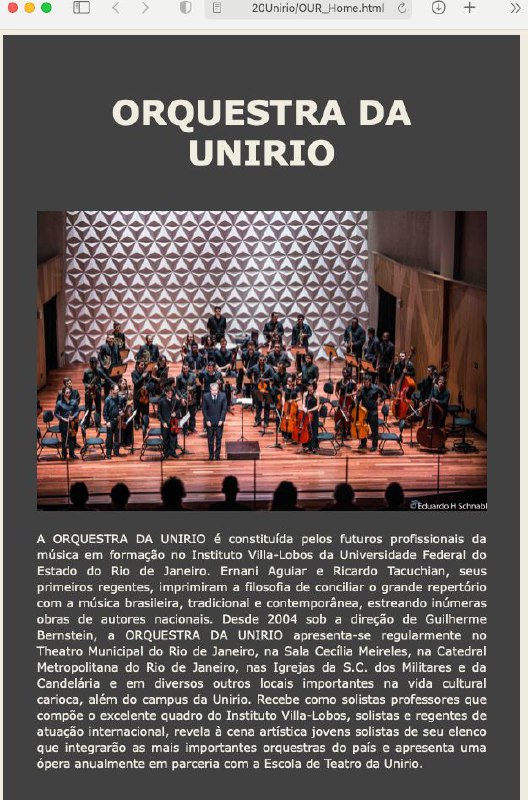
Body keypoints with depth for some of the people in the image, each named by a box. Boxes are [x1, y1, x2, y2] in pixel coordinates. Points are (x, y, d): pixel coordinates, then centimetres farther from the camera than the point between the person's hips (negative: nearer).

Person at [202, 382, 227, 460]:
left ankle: (217, 455, 18)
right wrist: (207, 420, -9)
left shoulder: (222, 396, -8)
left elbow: (224, 408, -4)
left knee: (219, 438, 7)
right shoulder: (206, 396, -8)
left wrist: (221, 419, -10)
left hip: (219, 421, 0)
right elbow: (204, 409, -3)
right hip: (209, 421, 0)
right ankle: (211, 455, 17)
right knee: (210, 438, 7)